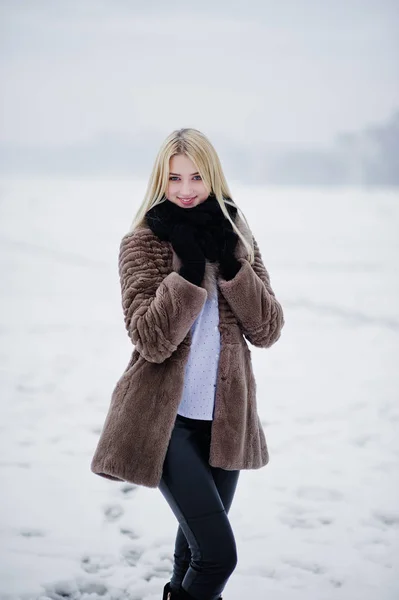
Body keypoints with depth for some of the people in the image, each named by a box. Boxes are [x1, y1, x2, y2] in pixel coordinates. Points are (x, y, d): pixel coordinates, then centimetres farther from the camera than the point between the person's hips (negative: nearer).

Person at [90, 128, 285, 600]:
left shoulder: (236, 240, 6)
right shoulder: (142, 244, -7)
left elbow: (267, 331, -5)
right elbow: (152, 340, -20)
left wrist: (229, 262, -15)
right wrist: (190, 265, -23)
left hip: (224, 418, 5)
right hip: (164, 419, -5)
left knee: (198, 541, 19)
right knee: (219, 552, -14)